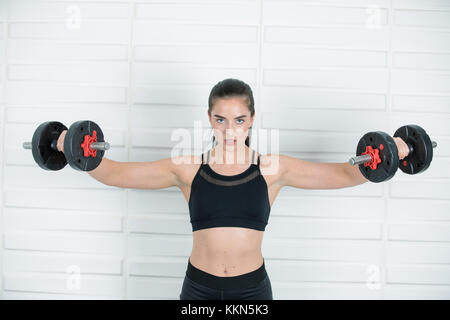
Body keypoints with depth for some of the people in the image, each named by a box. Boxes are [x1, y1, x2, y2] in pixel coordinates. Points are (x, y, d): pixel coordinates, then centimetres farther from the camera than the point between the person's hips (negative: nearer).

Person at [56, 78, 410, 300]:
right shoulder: (188, 168, -5)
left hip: (252, 288, 0)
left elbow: (345, 174, -3)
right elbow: (116, 173, -3)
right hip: (199, 287, 0)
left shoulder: (274, 168, -5)